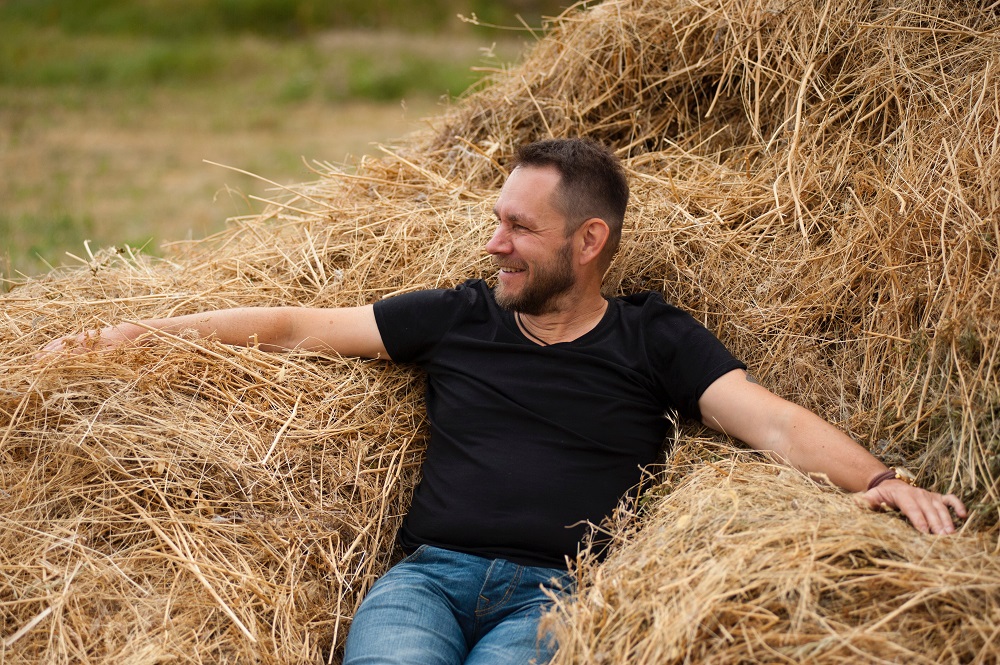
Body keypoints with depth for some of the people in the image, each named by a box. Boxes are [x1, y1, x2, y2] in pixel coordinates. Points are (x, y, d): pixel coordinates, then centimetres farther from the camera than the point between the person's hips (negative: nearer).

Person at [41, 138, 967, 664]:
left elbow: (771, 421, 1)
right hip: (431, 573, 2)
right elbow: (299, 327, 20)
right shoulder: (458, 318, 18)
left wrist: (879, 478, -18)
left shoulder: (654, 340, 12)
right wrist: (145, 331, 16)